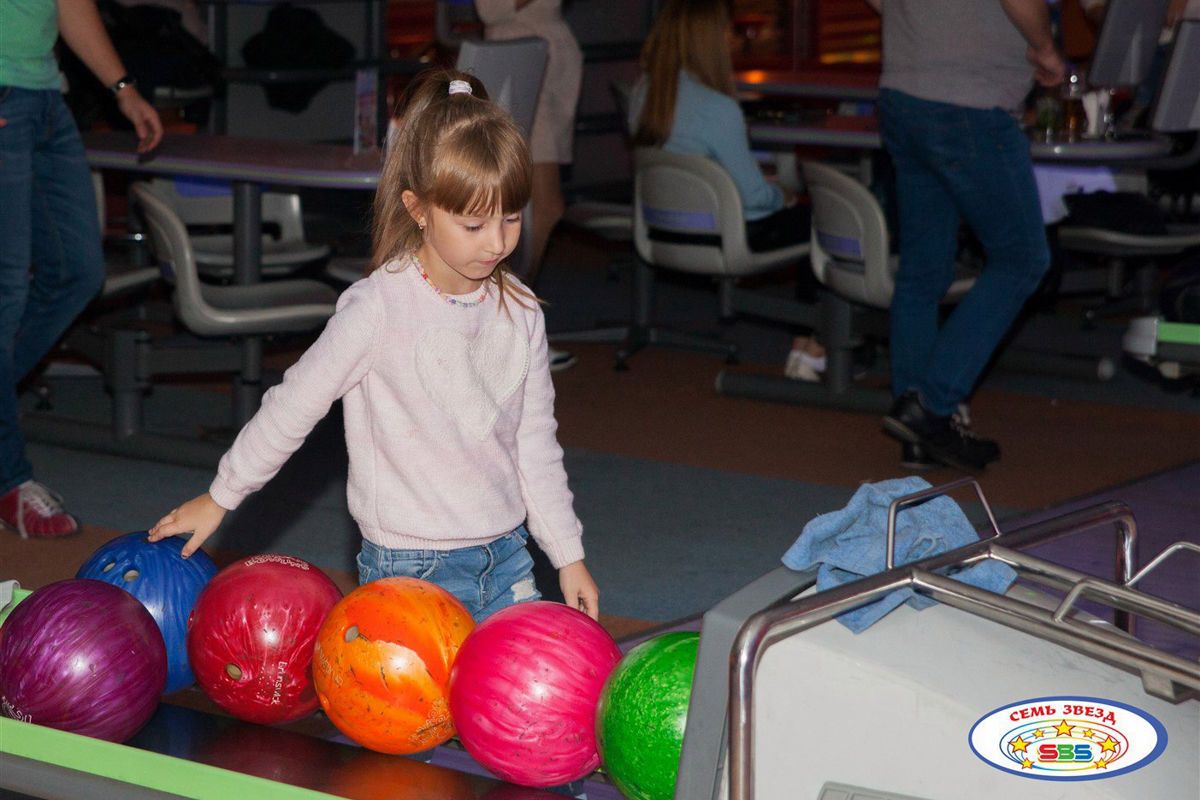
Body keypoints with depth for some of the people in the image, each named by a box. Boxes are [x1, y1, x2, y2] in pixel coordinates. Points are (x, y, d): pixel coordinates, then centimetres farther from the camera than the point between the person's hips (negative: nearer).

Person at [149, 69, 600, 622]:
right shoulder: (380, 308, -13)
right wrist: (220, 497, 3)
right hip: (409, 570, -5)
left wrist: (568, 555, 15)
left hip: (505, 560, 5)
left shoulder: (520, 311, 4)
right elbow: (293, 407, -4)